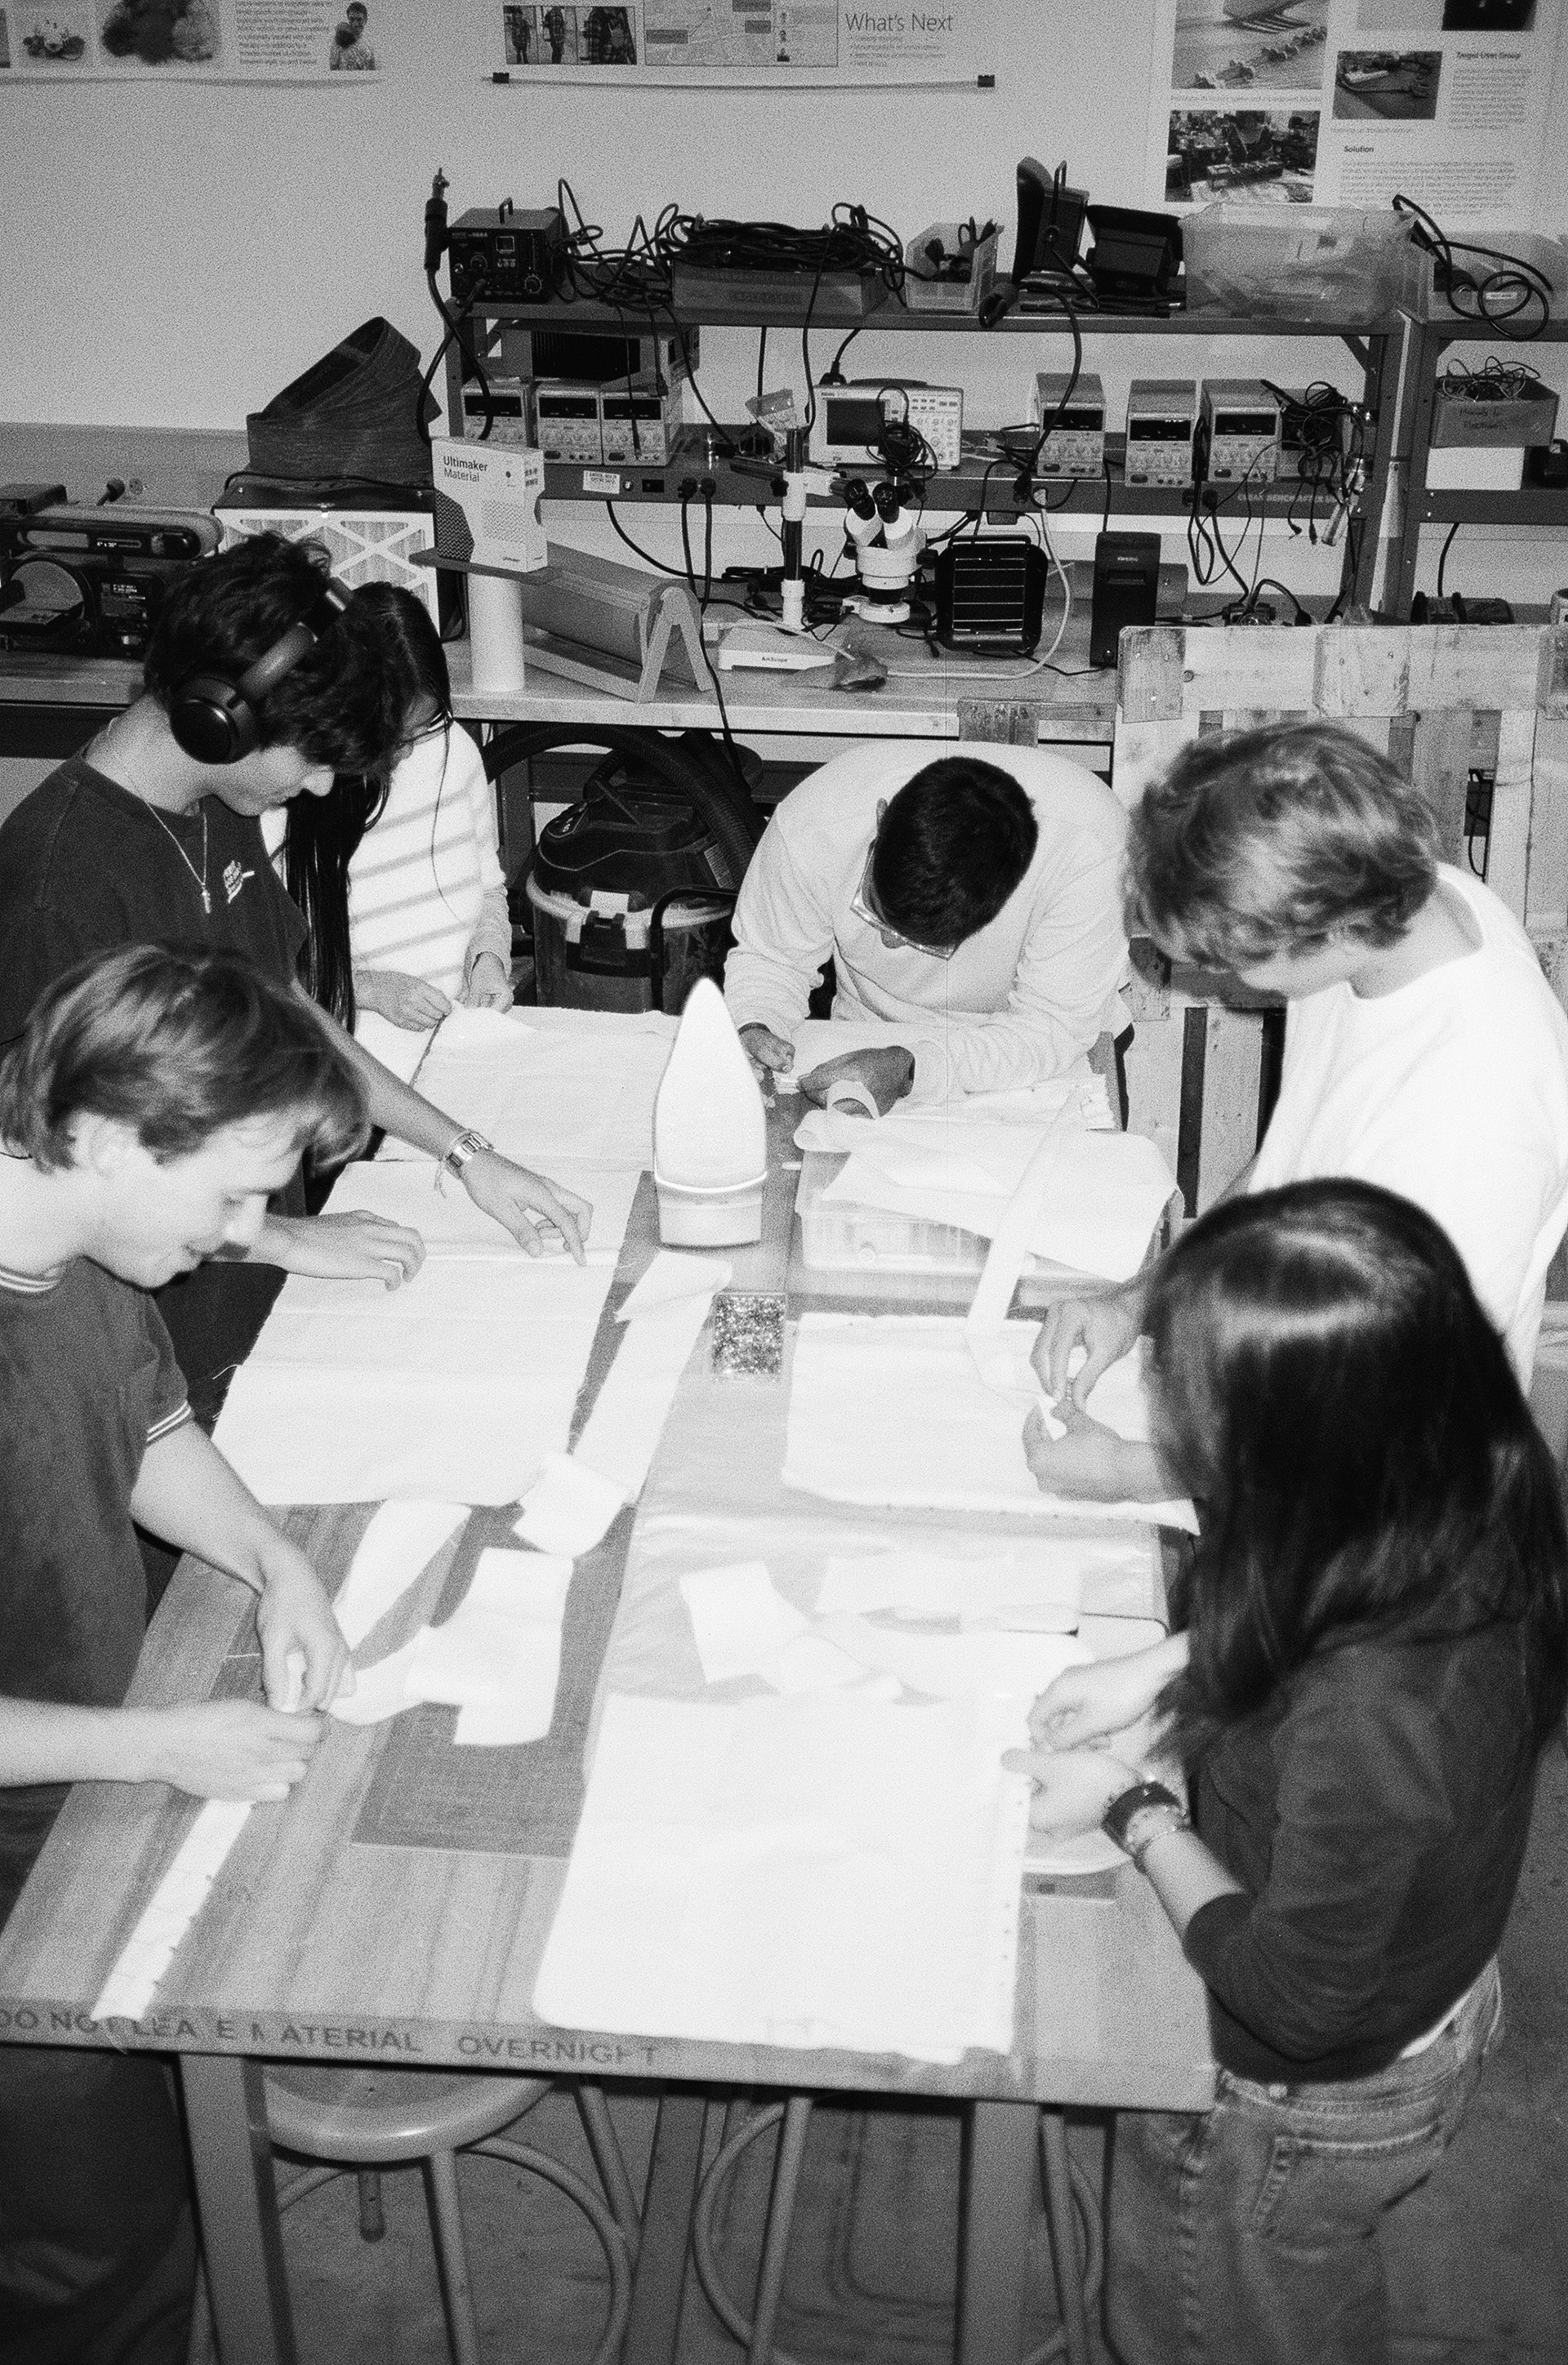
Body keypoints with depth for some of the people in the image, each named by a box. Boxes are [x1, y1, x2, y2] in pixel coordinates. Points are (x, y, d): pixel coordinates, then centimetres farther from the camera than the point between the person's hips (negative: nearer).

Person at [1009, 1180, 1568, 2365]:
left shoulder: (1367, 1722, -45)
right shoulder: (1464, 1503, -22)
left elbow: (1294, 1995, -28)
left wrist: (1133, 1807, -18)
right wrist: (1174, 1674, -8)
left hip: (1314, 2107, -6)